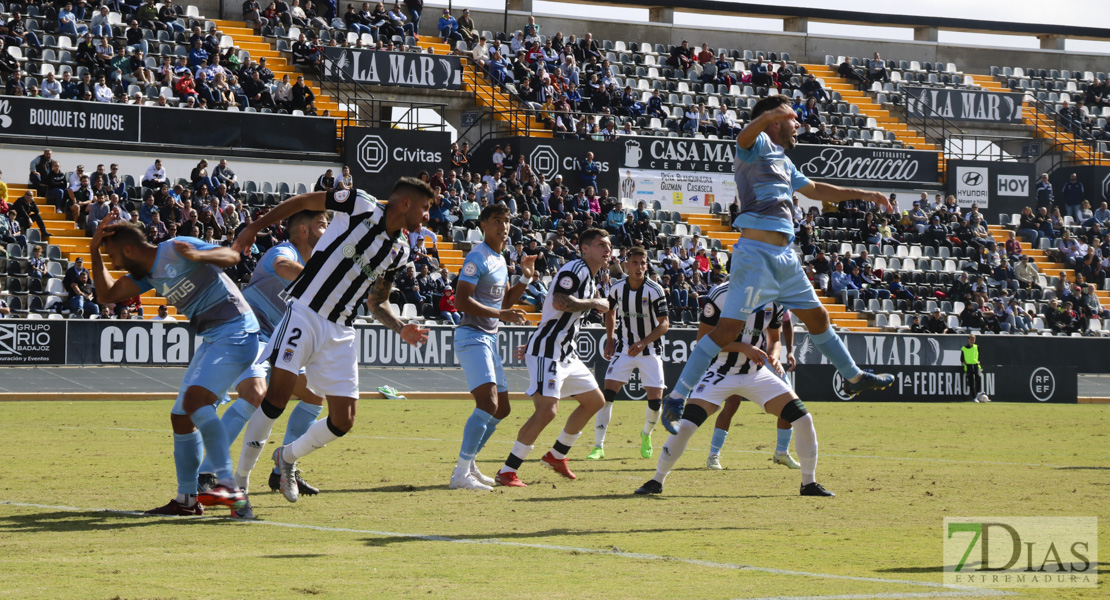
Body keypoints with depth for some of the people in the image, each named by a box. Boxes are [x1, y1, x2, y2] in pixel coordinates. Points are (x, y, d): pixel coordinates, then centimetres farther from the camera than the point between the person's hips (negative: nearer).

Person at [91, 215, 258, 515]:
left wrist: (197, 256, -38)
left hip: (235, 331, -10)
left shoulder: (175, 250, -13)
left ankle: (228, 485, -35)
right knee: (181, 417, 12)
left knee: (195, 400, -28)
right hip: (212, 339, 10)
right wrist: (95, 251, 10)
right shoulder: (148, 273, 13)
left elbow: (231, 256, -18)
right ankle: (186, 499, 22)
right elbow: (108, 294, 19)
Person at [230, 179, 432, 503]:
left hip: (340, 332, 6)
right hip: (305, 315, -6)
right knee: (276, 397, -19)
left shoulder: (399, 251, 12)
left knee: (343, 421, 1)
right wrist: (255, 227, 2)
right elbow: (304, 200, 2)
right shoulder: (361, 205, -7)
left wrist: (401, 329, 2)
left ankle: (287, 457, 28)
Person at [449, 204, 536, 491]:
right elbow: (462, 301, -22)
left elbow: (505, 300, 27)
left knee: (501, 408, 13)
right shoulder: (478, 258, -13)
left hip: (490, 338, 10)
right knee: (488, 404, -22)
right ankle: (461, 474, -22)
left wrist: (526, 278, 13)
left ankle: (468, 464, 23)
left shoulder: (501, 259, 17)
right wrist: (500, 314, -25)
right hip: (472, 336, -10)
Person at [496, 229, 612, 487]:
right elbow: (559, 302, -30)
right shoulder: (575, 269, -14)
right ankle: (507, 472, -16)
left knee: (595, 401, 19)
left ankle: (556, 455, 29)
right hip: (546, 352, -11)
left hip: (566, 354, 11)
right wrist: (594, 303, -19)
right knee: (546, 410, -21)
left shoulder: (589, 277, 18)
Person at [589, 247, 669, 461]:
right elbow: (610, 311, 17)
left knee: (655, 400, -8)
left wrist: (643, 343, -28)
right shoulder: (617, 289, -4)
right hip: (624, 349, 2)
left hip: (650, 350, -2)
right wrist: (610, 340, 8)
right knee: (608, 393, -12)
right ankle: (598, 446, -7)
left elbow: (664, 324, -17)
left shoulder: (654, 290, -15)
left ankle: (646, 435, 24)